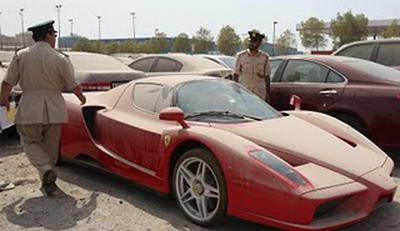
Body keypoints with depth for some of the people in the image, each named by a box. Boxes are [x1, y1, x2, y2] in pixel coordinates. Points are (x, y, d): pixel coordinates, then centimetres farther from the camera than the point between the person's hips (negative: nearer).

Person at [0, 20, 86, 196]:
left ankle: (46, 170, -9)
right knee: (51, 146, 15)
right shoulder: (61, 58, -5)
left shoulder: (21, 55, -2)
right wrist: (82, 97, 17)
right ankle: (48, 182, 22)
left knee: (31, 142, 15)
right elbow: (73, 85, -2)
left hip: (29, 106, 0)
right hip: (54, 108, 1)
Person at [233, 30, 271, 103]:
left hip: (260, 94, 1)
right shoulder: (241, 56, 0)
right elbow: (236, 75, 3)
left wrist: (268, 94, 6)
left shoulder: (265, 57, 4)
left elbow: (267, 77, 8)